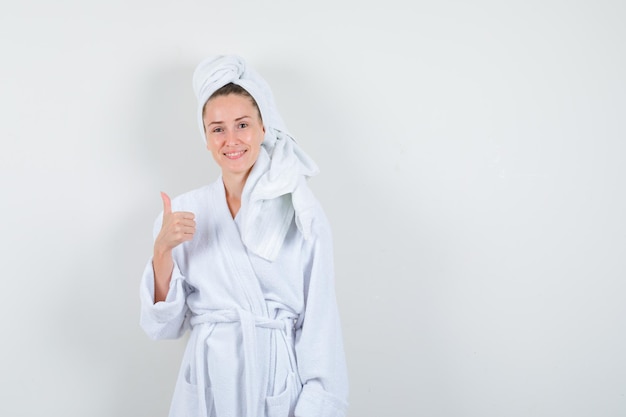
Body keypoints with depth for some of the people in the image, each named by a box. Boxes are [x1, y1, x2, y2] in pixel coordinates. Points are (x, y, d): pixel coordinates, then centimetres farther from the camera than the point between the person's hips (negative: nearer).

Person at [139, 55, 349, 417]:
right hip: (207, 386, 2)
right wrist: (162, 250, -17)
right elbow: (165, 325, -3)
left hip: (280, 386, -2)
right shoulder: (184, 211, -2)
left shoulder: (302, 215, -8)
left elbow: (320, 324, -7)